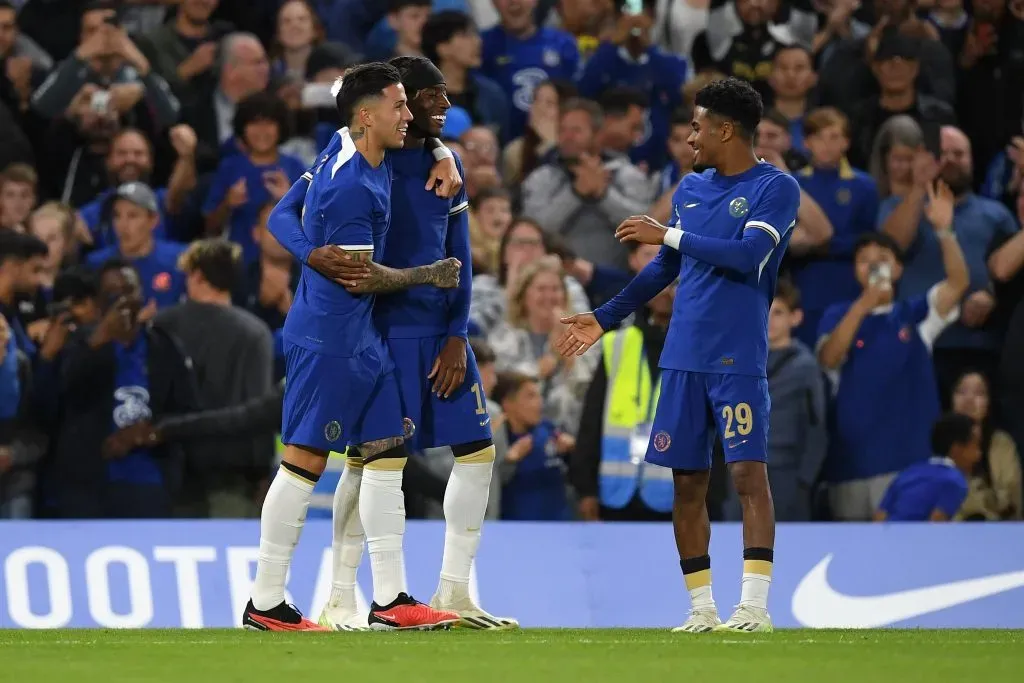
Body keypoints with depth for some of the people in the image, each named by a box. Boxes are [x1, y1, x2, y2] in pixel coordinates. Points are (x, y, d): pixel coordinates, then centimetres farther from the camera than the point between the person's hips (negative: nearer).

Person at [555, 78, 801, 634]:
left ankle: (754, 604, -13)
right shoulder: (690, 189, 16)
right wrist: (604, 318, 23)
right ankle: (701, 608, 10)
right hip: (682, 357, 6)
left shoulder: (775, 188, -4)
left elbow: (749, 256, -18)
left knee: (748, 472, -11)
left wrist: (668, 235, -13)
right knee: (687, 480, 5)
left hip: (738, 358, -6)